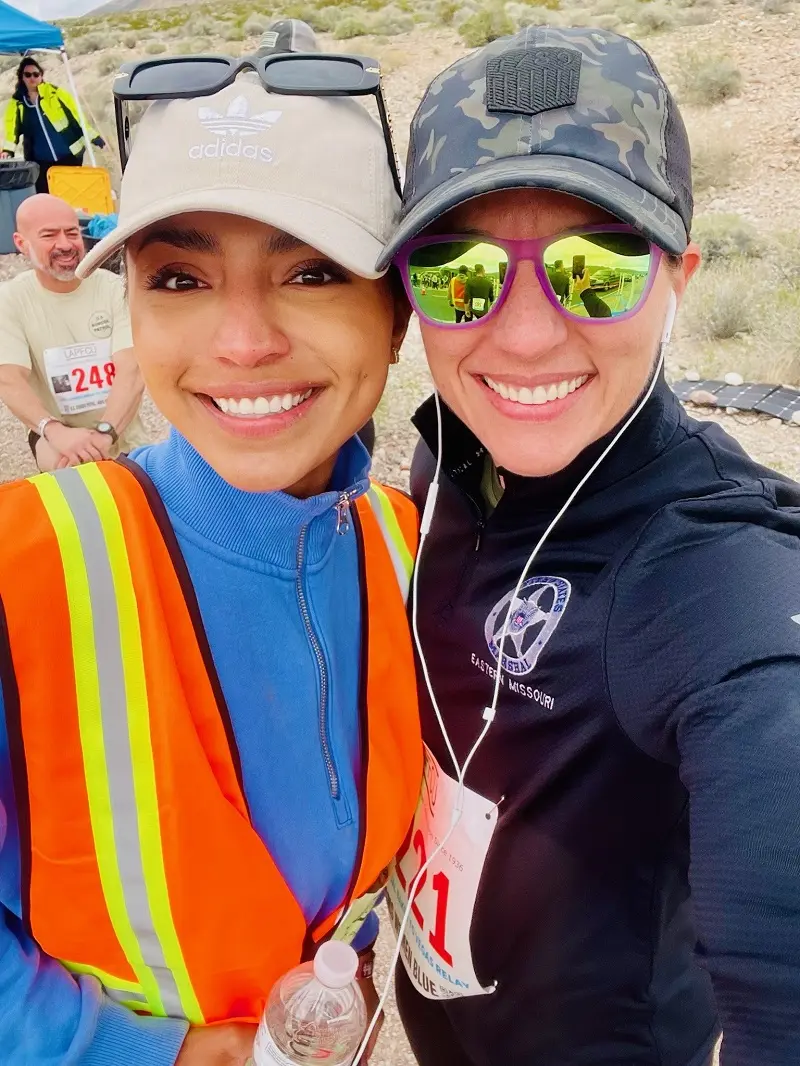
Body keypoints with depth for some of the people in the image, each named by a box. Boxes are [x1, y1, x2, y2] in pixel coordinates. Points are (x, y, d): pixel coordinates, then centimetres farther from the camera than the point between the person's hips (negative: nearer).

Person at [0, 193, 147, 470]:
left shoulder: (114, 288, -7)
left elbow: (132, 370, -18)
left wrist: (104, 433, -35)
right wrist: (55, 431, -37)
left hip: (124, 437, 2)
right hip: (58, 437, -1)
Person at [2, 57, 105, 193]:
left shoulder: (54, 93, -2)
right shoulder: (16, 102, 6)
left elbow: (76, 114, -2)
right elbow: (12, 129, 2)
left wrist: (94, 136, -4)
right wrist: (8, 150, -14)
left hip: (69, 156, -2)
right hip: (41, 161, 2)